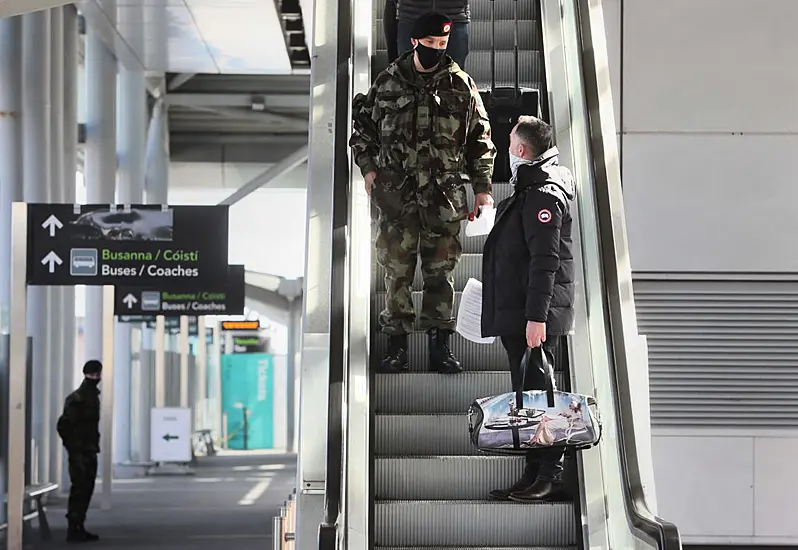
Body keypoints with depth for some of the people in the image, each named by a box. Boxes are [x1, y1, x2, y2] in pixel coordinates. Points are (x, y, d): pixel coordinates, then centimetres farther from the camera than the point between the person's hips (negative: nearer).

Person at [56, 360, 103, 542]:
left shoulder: (92, 395, 13)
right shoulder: (76, 398, -14)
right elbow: (64, 425, -17)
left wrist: (94, 445, 12)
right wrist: (74, 447, -15)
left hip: (89, 451, 9)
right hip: (80, 452, -9)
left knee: (86, 489, 11)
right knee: (79, 489, -8)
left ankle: (79, 528, 17)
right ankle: (73, 530, -6)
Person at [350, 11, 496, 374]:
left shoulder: (461, 85, 4)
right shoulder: (388, 82, 4)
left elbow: (480, 139, 9)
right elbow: (362, 125, 15)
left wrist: (482, 187, 5)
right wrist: (368, 167, 3)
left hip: (444, 194, 0)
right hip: (397, 194, 0)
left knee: (441, 271, 5)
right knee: (396, 271, 0)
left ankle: (440, 345, 14)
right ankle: (397, 345, 9)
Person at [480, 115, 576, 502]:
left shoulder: (544, 195, -15)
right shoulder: (529, 189, 17)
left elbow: (545, 260, -21)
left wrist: (537, 315, -25)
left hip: (536, 317, -10)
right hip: (517, 314, 10)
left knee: (538, 392, -7)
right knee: (527, 392, 12)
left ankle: (549, 475, -1)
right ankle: (535, 475, 17)